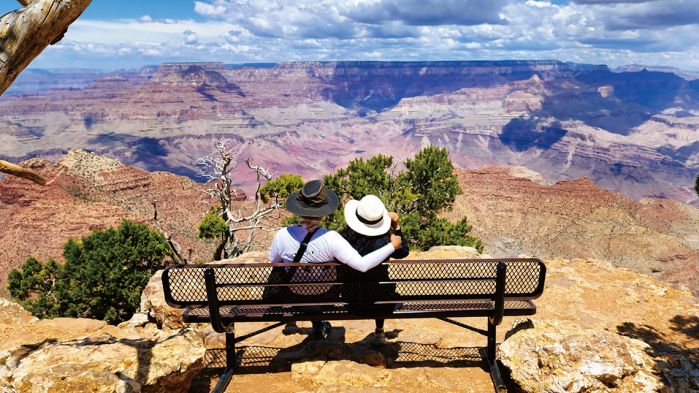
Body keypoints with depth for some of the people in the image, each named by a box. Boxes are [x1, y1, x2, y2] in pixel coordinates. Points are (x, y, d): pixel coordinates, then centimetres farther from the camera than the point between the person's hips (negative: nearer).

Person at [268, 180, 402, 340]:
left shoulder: (282, 235, -23)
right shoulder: (331, 239, -29)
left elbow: (273, 261, -3)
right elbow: (363, 265, -31)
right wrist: (392, 246, -20)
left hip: (296, 301, 1)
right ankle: (320, 327, 47)